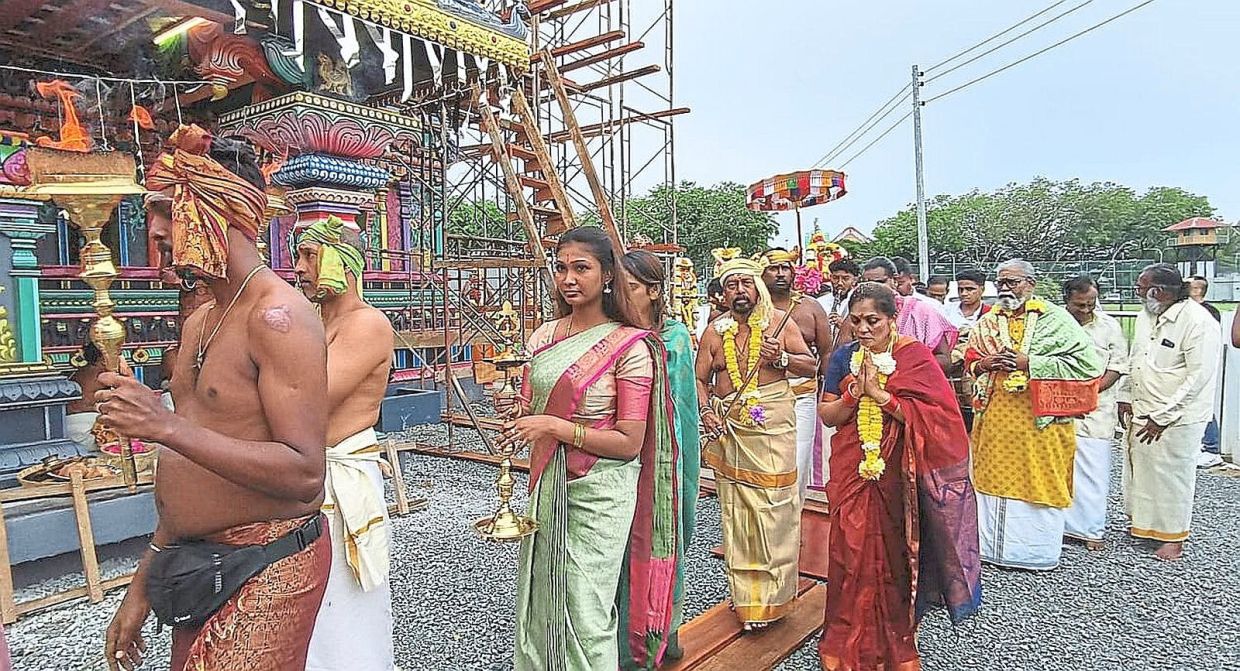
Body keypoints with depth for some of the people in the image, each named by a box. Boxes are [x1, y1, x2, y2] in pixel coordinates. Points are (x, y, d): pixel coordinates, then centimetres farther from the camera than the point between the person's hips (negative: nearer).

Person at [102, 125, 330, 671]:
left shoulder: (276, 314, -18)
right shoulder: (198, 323, 11)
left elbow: (304, 474, -25)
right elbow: (189, 469, 16)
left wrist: (167, 426, -28)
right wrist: (143, 585, 18)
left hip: (265, 572, -8)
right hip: (192, 565, 8)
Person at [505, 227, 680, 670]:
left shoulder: (630, 347, -13)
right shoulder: (544, 336, 4)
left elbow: (628, 443, -15)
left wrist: (553, 426, -21)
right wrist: (517, 421, -8)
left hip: (599, 493, -5)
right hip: (546, 488, 6)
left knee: (585, 614, 5)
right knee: (540, 601, 18)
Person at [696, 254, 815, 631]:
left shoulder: (779, 322, 4)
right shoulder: (715, 332, 9)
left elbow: (811, 365, 5)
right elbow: (700, 378, 10)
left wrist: (782, 359, -13)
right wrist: (705, 411, -7)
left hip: (772, 426, -2)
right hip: (728, 427, 2)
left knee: (773, 507, -3)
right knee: (736, 509, 6)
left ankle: (771, 596, 11)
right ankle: (745, 596, 18)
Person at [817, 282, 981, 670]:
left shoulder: (914, 356, -5)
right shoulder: (844, 358, 3)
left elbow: (933, 417, -14)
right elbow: (827, 415, 1)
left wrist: (880, 393, -18)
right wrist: (856, 392, -15)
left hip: (896, 475, -2)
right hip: (852, 472, 2)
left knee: (893, 554, 7)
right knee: (852, 553, 4)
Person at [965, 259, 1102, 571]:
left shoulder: (1054, 319, -5)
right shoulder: (987, 322, 10)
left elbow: (1087, 361, -12)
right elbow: (968, 361, 15)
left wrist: (1029, 363, -17)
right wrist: (986, 363, -9)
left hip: (1038, 418, -4)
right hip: (995, 419, 4)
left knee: (1038, 481, 5)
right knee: (994, 478, 11)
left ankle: (1037, 550, 21)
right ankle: (995, 544, 25)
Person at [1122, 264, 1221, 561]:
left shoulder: (1198, 321, -17)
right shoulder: (1146, 316, 8)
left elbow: (1199, 377, -19)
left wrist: (1162, 417, -18)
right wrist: (1126, 399, 10)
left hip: (1177, 418, -7)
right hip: (1140, 413, 7)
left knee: (1173, 476, 5)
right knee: (1138, 468, 15)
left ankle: (1174, 538, 21)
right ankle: (1143, 523, 33)